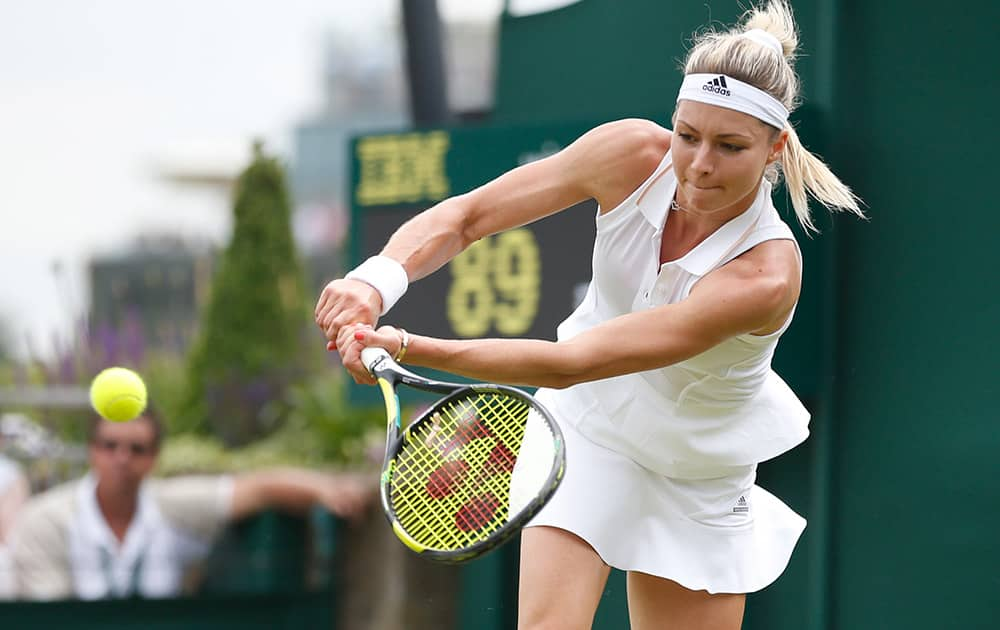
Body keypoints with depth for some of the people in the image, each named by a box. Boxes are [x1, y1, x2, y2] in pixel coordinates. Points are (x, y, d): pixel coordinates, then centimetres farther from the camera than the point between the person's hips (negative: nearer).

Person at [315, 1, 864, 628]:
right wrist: (378, 279, -36)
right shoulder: (633, 155, -22)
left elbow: (569, 364, -39)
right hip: (585, 432, 2)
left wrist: (409, 347, -46)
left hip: (699, 485, -2)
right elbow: (465, 215, -15)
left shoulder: (767, 276, -35)